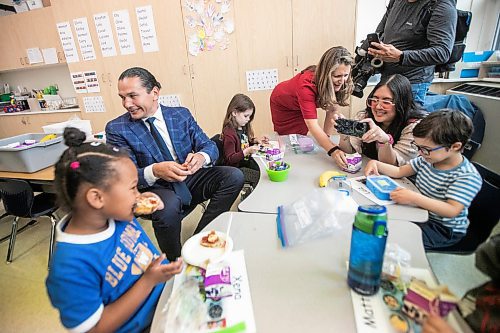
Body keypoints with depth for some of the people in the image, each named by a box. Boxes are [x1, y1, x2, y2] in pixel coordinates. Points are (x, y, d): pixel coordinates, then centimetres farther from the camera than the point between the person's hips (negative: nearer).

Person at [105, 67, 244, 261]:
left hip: (190, 179, 4)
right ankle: (175, 263, -5)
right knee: (170, 205, -37)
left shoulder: (181, 114, 3)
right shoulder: (116, 129, -3)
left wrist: (201, 156, -23)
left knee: (234, 176, -17)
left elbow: (210, 146, 2)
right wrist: (155, 171, -32)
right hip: (154, 188, -3)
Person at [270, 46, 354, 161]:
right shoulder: (307, 85, -44)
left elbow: (332, 110, -17)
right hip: (283, 104, -4)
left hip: (304, 104, 5)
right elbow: (312, 125, -50)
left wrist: (326, 137, -21)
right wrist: (333, 150, -60)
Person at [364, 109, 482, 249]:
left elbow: (452, 210, -31)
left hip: (444, 229, -6)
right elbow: (399, 172, 6)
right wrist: (376, 164, -11)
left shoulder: (468, 177, -22)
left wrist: (414, 198, -42)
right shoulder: (428, 159, -2)